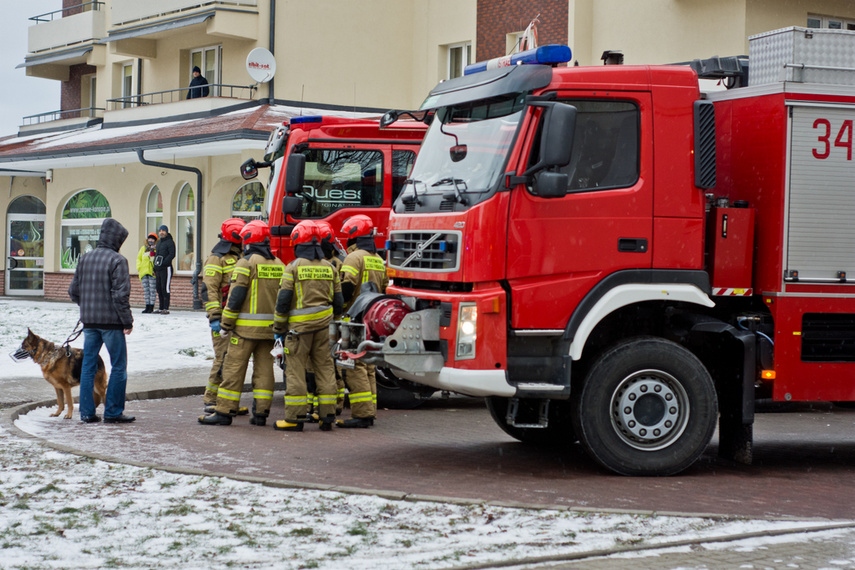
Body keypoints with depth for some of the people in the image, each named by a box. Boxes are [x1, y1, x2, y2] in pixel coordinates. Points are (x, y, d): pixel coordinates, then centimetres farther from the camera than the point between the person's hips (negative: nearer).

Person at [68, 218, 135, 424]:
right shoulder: (117, 260, -11)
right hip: (111, 321, -6)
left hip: (89, 321, 6)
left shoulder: (84, 258, 9)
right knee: (119, 367, 3)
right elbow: (120, 294, -16)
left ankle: (87, 412, 10)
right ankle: (113, 412, 3)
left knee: (88, 366, 10)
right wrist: (127, 321, -10)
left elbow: (73, 291, 12)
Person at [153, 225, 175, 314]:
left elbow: (172, 255, -14)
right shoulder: (159, 242, 20)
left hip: (166, 268, -8)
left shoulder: (170, 242, -5)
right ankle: (160, 308, 14)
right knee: (159, 289, 9)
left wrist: (163, 263, -21)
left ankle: (166, 309, -10)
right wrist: (155, 268, 17)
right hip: (158, 270, 8)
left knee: (165, 288, -10)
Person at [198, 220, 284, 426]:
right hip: (269, 328, 6)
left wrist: (226, 322, -6)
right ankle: (261, 412, 8)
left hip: (246, 326, -6)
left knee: (234, 367, -3)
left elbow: (236, 295, -12)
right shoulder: (279, 265, 12)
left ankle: (224, 411, -2)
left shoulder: (247, 262, -9)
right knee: (264, 368, 8)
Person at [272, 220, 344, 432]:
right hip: (322, 327, 5)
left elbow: (283, 301, -9)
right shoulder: (329, 268, 6)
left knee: (295, 369, -1)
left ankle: (295, 417, -2)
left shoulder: (293, 268, -8)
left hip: (299, 326, -5)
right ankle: (327, 416, 10)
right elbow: (338, 302, 9)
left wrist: (278, 328, 0)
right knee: (324, 368, 9)